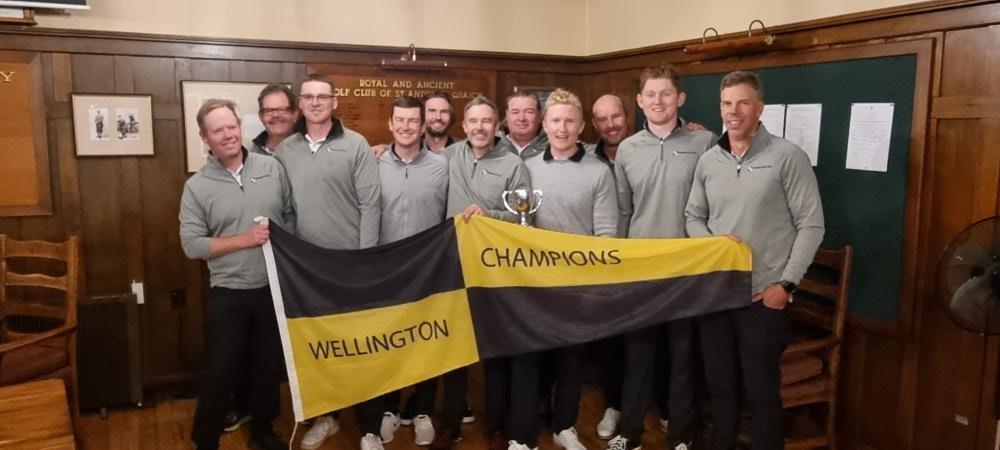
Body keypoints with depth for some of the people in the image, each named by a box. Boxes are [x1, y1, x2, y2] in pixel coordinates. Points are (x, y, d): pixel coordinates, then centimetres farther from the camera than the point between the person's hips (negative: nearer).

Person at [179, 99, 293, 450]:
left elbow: (291, 217, 6)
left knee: (269, 365, 16)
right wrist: (245, 239, -18)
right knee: (222, 370, 6)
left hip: (274, 288, 3)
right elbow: (192, 245, -11)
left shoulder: (273, 168, -1)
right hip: (229, 294, -2)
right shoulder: (197, 187, -7)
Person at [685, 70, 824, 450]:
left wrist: (786, 283, -12)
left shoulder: (788, 157, -7)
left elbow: (811, 225, -7)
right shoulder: (708, 161, 7)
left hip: (764, 295, -4)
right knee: (719, 385, 17)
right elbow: (693, 218, 13)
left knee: (762, 393, 6)